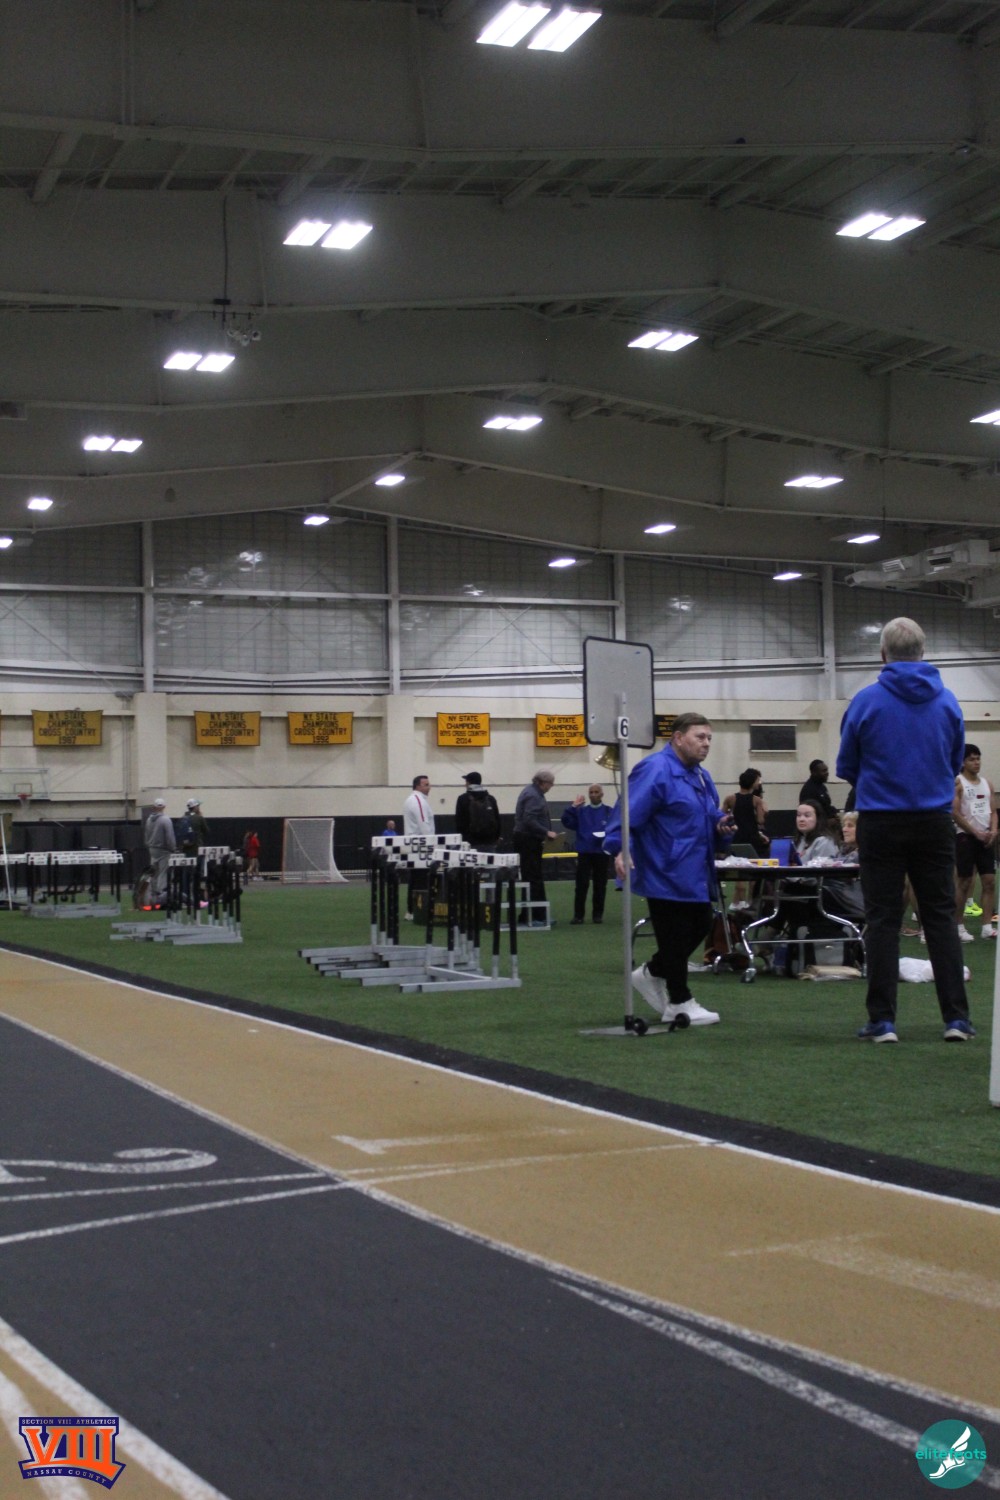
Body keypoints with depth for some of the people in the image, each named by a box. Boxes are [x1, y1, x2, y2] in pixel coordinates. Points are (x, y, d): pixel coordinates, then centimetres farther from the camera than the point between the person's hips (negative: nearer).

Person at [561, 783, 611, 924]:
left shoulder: (609, 812, 2)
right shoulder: (581, 811, 7)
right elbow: (567, 823, -3)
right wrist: (573, 808, -11)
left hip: (601, 853, -1)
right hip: (584, 853, 1)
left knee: (600, 885, 6)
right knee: (581, 885, -3)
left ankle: (598, 914, 15)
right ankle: (578, 915, 1)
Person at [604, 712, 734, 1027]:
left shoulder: (701, 776, 14)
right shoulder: (655, 770, -16)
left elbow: (709, 818, 24)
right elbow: (630, 811, -24)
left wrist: (720, 825, 2)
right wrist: (619, 849, -35)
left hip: (695, 876, 10)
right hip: (666, 873, -10)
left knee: (699, 926, 15)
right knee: (675, 936, -2)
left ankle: (651, 974, 34)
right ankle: (679, 1002, 10)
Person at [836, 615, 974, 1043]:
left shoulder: (866, 701, -7)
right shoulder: (947, 701, 0)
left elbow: (846, 767, 3)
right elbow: (956, 761, 12)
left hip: (881, 823, -2)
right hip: (934, 821, 2)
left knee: (883, 921, 3)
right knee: (941, 918, 7)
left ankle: (883, 1020, 1)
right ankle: (956, 1017, 4)